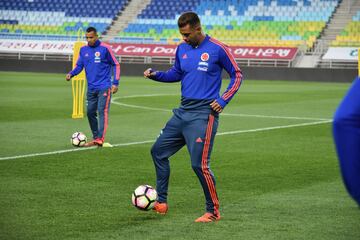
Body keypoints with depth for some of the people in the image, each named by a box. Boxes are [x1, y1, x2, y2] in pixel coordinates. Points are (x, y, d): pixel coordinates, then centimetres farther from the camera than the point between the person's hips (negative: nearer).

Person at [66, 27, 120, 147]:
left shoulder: (105, 48, -6)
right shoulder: (83, 50, 8)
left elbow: (116, 65, -1)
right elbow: (79, 65, 12)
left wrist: (115, 83, -7)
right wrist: (71, 74, -9)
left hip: (104, 87, -6)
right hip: (91, 88, 6)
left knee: (102, 111, -14)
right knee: (90, 112, 7)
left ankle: (100, 139, -20)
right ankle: (95, 138, 19)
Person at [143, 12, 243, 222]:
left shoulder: (217, 49, -9)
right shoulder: (182, 49, 8)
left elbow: (237, 75, -1)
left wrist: (223, 100, -11)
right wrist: (156, 75, 4)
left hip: (203, 114, -7)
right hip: (182, 112, 7)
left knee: (200, 164, -12)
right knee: (159, 152, 10)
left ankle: (213, 211, 4)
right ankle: (161, 203, 21)